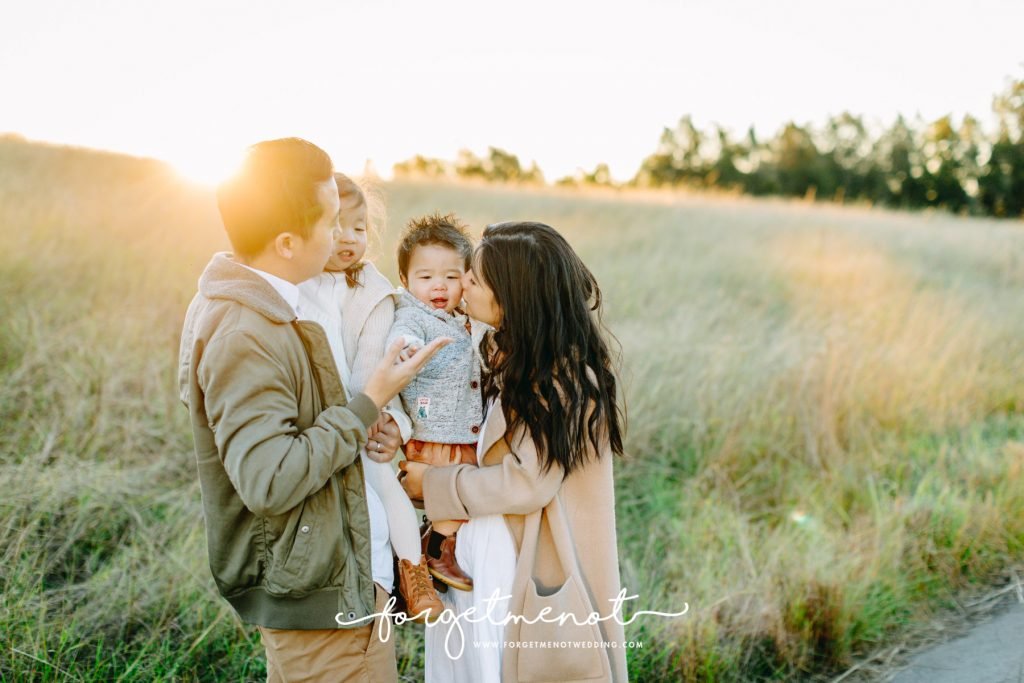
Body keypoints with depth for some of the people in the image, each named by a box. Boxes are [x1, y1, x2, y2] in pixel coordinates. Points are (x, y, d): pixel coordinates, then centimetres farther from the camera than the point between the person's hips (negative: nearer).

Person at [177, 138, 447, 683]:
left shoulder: (230, 306, 6)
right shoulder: (247, 337, -27)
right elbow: (270, 480, -30)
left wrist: (357, 425, -1)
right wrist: (369, 403, -22)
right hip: (318, 595, -10)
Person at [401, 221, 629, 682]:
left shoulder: (565, 376, -19)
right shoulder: (510, 352, 6)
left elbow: (525, 483, -20)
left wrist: (433, 485, -10)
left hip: (531, 573, -8)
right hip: (484, 556, 8)